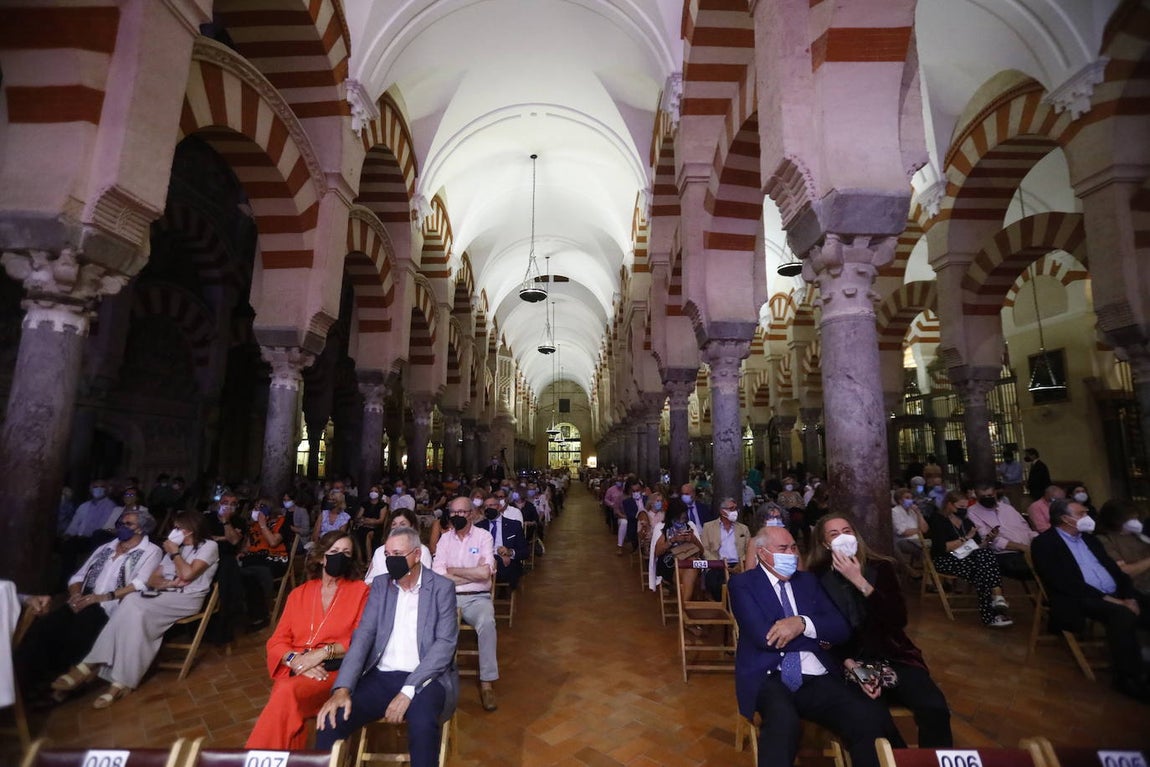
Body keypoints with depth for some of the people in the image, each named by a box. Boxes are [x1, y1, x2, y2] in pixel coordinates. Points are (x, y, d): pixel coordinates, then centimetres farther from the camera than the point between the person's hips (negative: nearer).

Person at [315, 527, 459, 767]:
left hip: (425, 679, -3)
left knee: (422, 725, -33)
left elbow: (445, 643, -11)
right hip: (381, 677, 4)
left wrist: (408, 690, -20)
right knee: (330, 721, -21)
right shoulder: (380, 585, 8)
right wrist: (343, 687, -15)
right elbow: (363, 635, -1)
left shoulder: (442, 588, -5)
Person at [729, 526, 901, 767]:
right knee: (783, 721, -38)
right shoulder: (743, 584, 0)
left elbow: (842, 629, 7)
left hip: (817, 679, 5)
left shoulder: (809, 580, 16)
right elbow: (763, 636, -11)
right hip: (769, 678, -5)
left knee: (872, 719, -23)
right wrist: (817, 638, -1)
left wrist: (803, 623, -12)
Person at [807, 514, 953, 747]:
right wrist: (851, 666, -18)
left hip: (893, 657, 2)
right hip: (850, 662, -2)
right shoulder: (817, 579, -2)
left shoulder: (881, 568, 3)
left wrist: (859, 582, -16)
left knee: (934, 708, -25)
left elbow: (899, 619, -9)